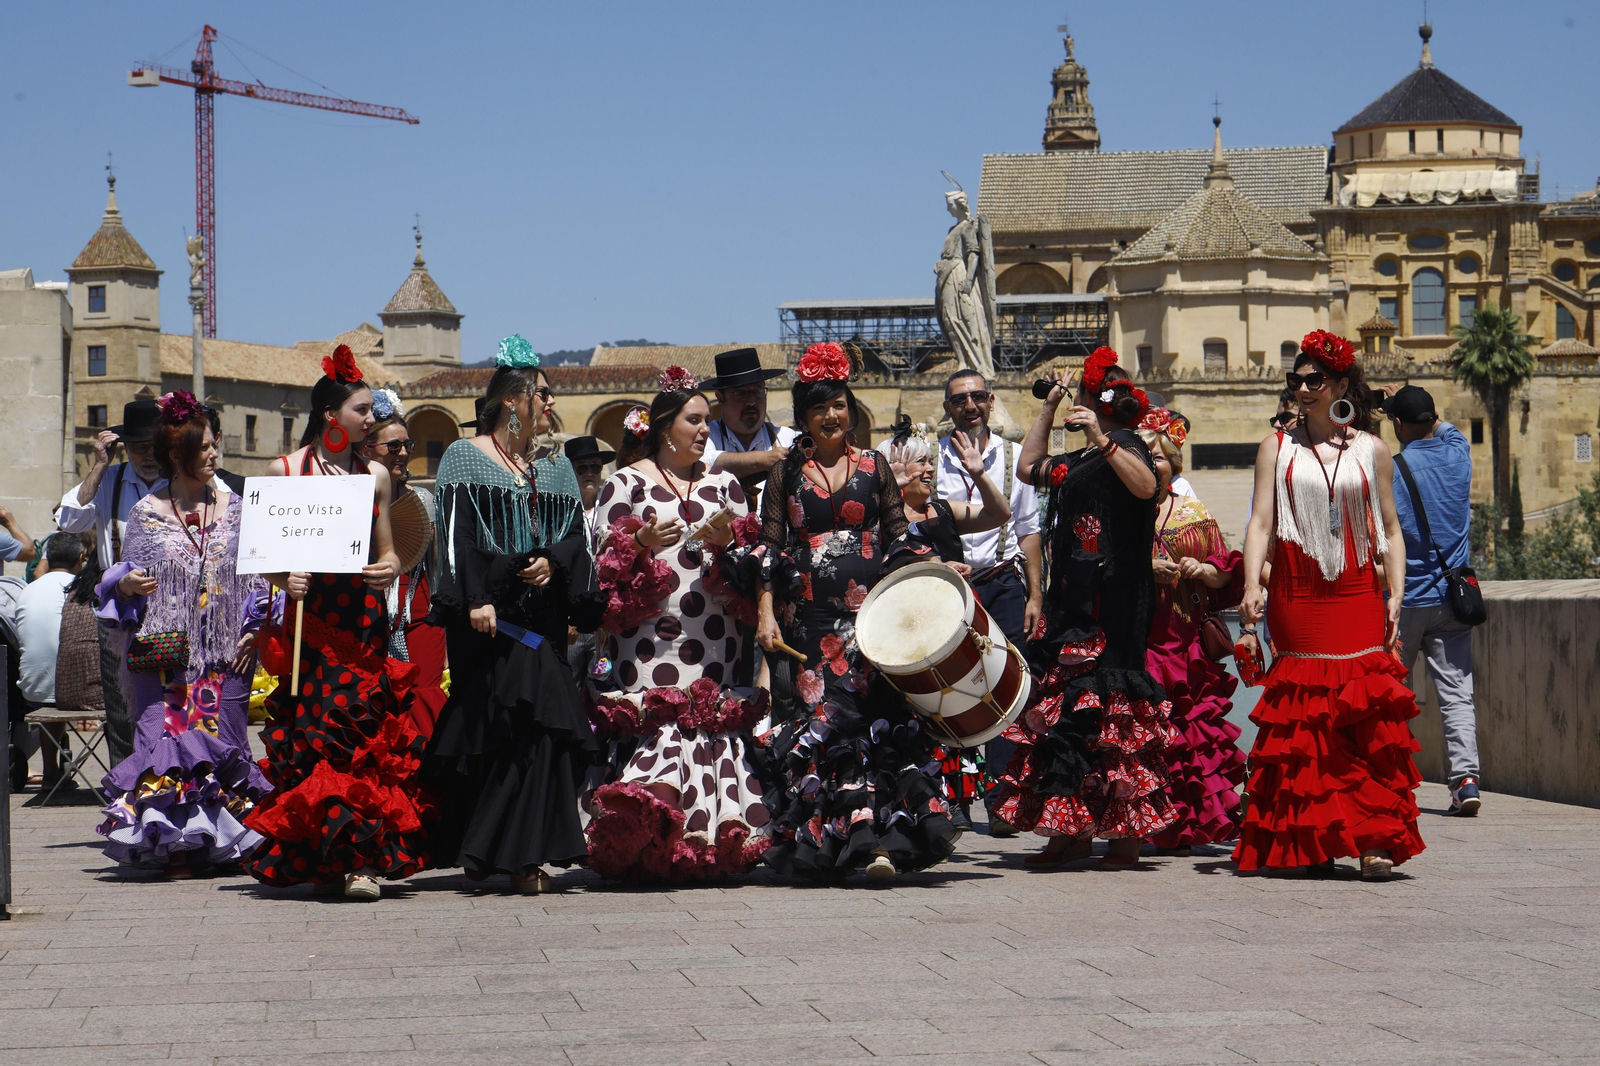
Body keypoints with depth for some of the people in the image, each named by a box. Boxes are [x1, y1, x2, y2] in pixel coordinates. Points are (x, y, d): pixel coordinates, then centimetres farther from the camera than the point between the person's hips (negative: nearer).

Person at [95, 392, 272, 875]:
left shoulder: (232, 507, 9)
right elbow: (125, 583, 8)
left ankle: (223, 843, 7)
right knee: (167, 742, -8)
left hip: (225, 654, 1)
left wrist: (253, 631, 0)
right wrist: (127, 585, -15)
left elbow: (256, 578, 11)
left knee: (224, 742, -2)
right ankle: (173, 845, -2)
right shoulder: (146, 514, 5)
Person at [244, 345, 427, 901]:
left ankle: (362, 860, -5)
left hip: (363, 622, 2)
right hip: (310, 620, -2)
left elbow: (388, 553, 14)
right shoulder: (286, 470, 6)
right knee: (311, 737, -6)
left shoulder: (375, 475, 12)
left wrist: (389, 570, -8)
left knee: (365, 739, -6)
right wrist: (285, 579, -12)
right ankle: (322, 860, 3)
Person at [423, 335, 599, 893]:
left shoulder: (556, 466, 18)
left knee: (540, 730, -3)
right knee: (489, 728, -6)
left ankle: (525, 854, 0)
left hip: (542, 614, 5)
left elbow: (576, 532, 13)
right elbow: (456, 535, -7)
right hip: (488, 616, -4)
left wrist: (553, 561, -9)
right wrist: (474, 599, -18)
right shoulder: (465, 456, 2)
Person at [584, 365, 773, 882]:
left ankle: (714, 836, -2)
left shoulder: (723, 483, 18)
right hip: (650, 640, -3)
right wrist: (641, 544, -14)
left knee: (714, 721, -6)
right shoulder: (625, 484, 7)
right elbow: (604, 563, 4)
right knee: (661, 728, -14)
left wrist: (726, 541, -4)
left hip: (714, 640, 3)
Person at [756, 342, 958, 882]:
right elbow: (770, 548, 8)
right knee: (825, 720, -9)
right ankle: (868, 833, -9)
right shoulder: (786, 472, 10)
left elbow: (899, 540, 13)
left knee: (879, 718, -9)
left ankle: (869, 837, -11)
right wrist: (766, 613, -3)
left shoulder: (874, 467, 12)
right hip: (812, 617, 0)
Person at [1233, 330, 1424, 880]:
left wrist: (1395, 594, 1)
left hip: (1357, 598, 0)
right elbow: (1261, 523, 1)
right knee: (1302, 720, -3)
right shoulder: (1277, 449, 10)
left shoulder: (1372, 451, 11)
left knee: (1370, 721, -10)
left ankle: (1373, 840, -10)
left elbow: (1390, 529, 13)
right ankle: (1308, 844, 5)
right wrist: (1252, 585, -14)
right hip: (1296, 602, 0)